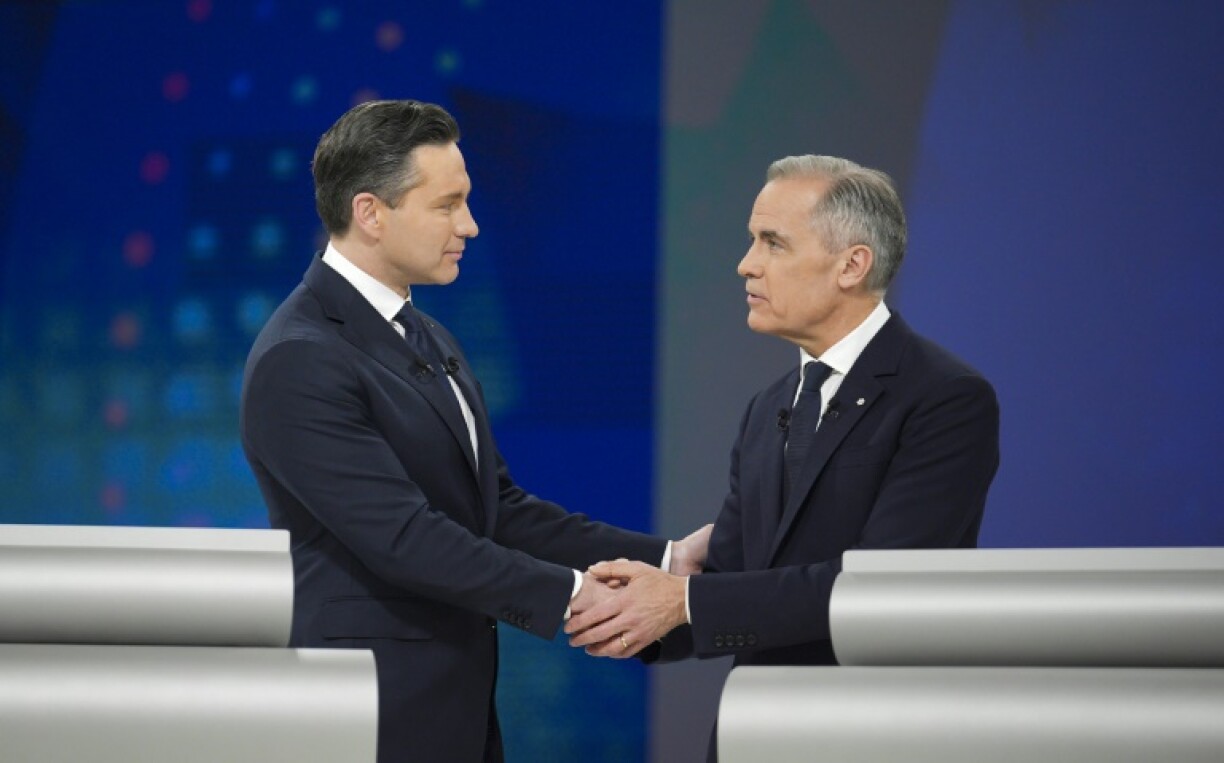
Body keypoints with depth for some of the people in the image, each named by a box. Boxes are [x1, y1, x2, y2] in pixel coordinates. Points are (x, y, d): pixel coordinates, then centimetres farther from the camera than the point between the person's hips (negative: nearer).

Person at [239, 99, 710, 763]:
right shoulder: (299, 360, -16)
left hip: (455, 706, 8)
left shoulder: (429, 341, 14)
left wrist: (665, 559, 3)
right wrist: (567, 595, -22)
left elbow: (499, 509, 12)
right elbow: (403, 536, -22)